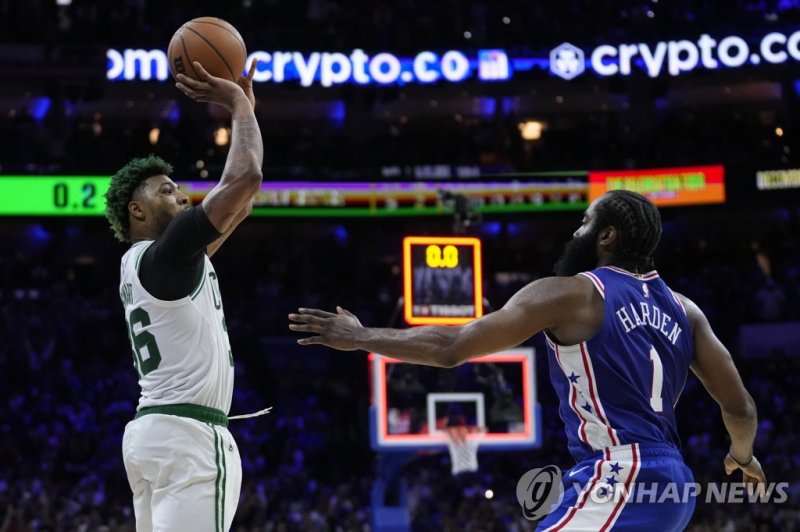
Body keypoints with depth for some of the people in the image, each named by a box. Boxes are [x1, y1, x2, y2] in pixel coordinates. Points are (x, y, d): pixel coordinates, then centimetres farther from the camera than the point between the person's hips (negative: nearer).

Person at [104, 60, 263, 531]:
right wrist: (238, 104, -1)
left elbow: (238, 205, 25)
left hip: (152, 430, 11)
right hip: (188, 433, -10)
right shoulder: (165, 254, -9)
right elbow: (246, 178, -16)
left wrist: (243, 108, 22)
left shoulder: (142, 263, 20)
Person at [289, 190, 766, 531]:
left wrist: (360, 337, 7)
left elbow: (451, 348, -6)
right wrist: (743, 456, 37)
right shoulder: (682, 310, 14)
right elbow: (741, 407, 14)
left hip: (618, 478, -9)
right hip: (669, 482, 9)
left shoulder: (568, 295, -5)